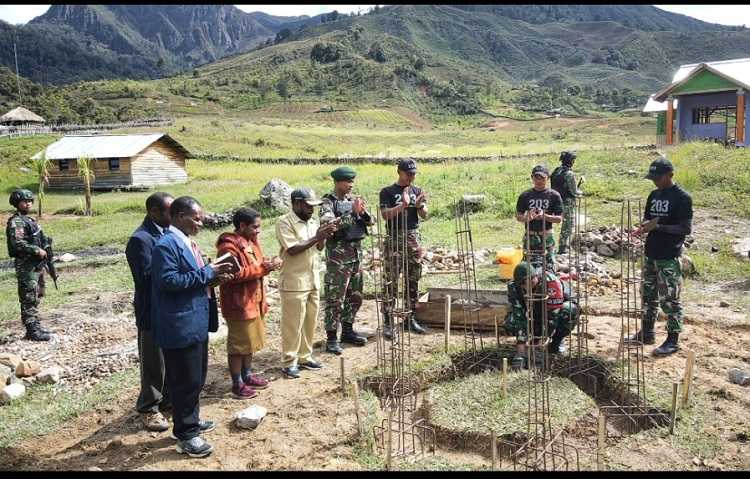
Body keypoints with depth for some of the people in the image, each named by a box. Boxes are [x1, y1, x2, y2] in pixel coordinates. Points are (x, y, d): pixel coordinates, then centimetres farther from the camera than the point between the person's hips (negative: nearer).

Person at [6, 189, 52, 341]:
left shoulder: (30, 220, 16)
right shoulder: (16, 222, -13)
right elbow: (18, 244, -24)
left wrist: (44, 250, 10)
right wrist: (37, 250, -21)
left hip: (37, 264, 10)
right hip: (26, 266, -10)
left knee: (36, 297, 15)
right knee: (29, 299, -6)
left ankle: (36, 326, 23)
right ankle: (32, 330, -3)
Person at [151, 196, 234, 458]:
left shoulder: (187, 242, 13)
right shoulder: (166, 244, -17)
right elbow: (169, 280, -25)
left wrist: (213, 277, 3)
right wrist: (207, 273, -20)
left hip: (196, 322, 10)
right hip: (180, 326, -10)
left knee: (196, 377, 20)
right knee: (186, 380, 0)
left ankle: (191, 420, 36)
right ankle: (185, 435, 13)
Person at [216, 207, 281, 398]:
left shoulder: (250, 241, 11)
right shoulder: (229, 246, -19)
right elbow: (234, 274, -26)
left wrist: (269, 263, -2)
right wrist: (263, 268, -24)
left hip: (254, 301, 9)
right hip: (238, 303, -9)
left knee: (250, 340, 18)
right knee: (238, 344, 1)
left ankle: (247, 375, 32)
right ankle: (237, 384, 12)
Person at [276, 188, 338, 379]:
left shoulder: (311, 222, 11)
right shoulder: (284, 222, -12)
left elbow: (319, 247, 10)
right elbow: (292, 249, -20)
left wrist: (323, 236, -10)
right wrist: (316, 237, -20)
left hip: (313, 282, 7)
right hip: (294, 283, -7)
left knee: (310, 322, 13)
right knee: (293, 324, 0)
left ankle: (304, 357, 26)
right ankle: (289, 362, 11)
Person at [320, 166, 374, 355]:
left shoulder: (353, 200, 11)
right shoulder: (328, 202, -8)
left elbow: (370, 222, 11)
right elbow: (328, 224, -25)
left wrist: (363, 212, -11)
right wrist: (352, 213, -25)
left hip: (356, 253, 7)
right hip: (338, 255, -7)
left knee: (355, 296, 14)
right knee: (335, 299, -4)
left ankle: (347, 331, 28)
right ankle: (331, 338, 3)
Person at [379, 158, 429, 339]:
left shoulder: (417, 191, 14)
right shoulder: (387, 192, 2)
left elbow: (424, 215, 5)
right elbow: (385, 214, -10)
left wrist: (420, 205, -16)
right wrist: (403, 205, -22)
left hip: (413, 239, 5)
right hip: (394, 239, -4)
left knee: (413, 282, 8)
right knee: (391, 282, -6)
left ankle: (411, 319, 18)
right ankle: (388, 322, -2)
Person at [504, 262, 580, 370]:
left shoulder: (551, 282, -36)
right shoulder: (514, 287, -24)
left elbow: (554, 313, -34)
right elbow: (518, 315, -27)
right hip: (535, 316, 2)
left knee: (570, 310, -37)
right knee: (511, 322, -27)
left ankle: (557, 340, -9)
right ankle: (520, 355, 1)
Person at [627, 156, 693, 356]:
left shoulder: (682, 197, -11)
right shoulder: (654, 195, 11)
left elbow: (687, 228, -15)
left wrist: (658, 226, -21)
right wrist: (643, 228, -4)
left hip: (669, 257, -7)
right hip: (650, 254, 8)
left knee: (670, 299, -1)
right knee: (648, 295, 15)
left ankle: (673, 340, 9)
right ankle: (646, 333, 28)